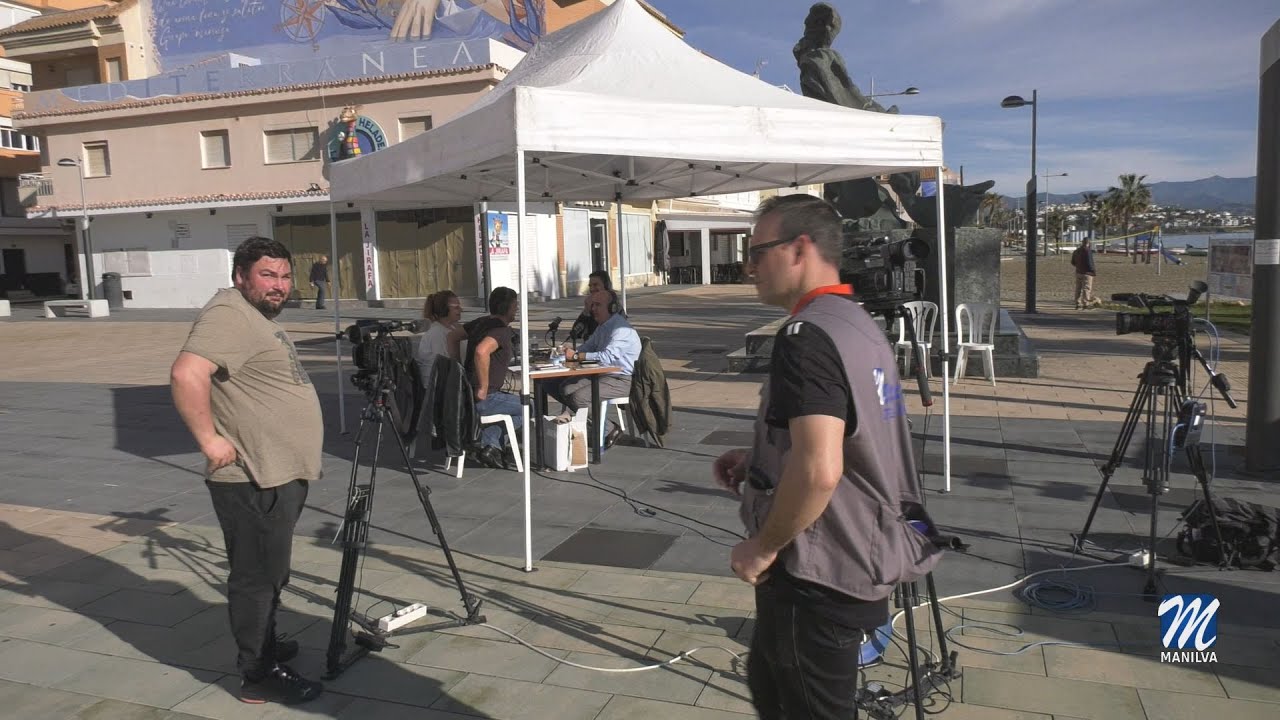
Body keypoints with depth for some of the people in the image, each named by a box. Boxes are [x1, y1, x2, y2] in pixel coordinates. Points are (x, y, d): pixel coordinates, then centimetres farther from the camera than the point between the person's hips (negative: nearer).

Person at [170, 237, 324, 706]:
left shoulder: (259, 317, 16)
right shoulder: (229, 315, -17)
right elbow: (187, 374, -31)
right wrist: (210, 440, -26)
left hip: (280, 475, 10)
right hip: (253, 481, -10)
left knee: (270, 573, 22)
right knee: (258, 575, 0)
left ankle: (264, 645, 37)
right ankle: (258, 676, 10)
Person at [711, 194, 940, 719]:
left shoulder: (807, 336, -22)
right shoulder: (861, 325, 9)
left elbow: (819, 471, -32)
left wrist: (763, 547, -17)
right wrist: (758, 460, 11)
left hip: (818, 577, -10)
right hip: (861, 561, 10)